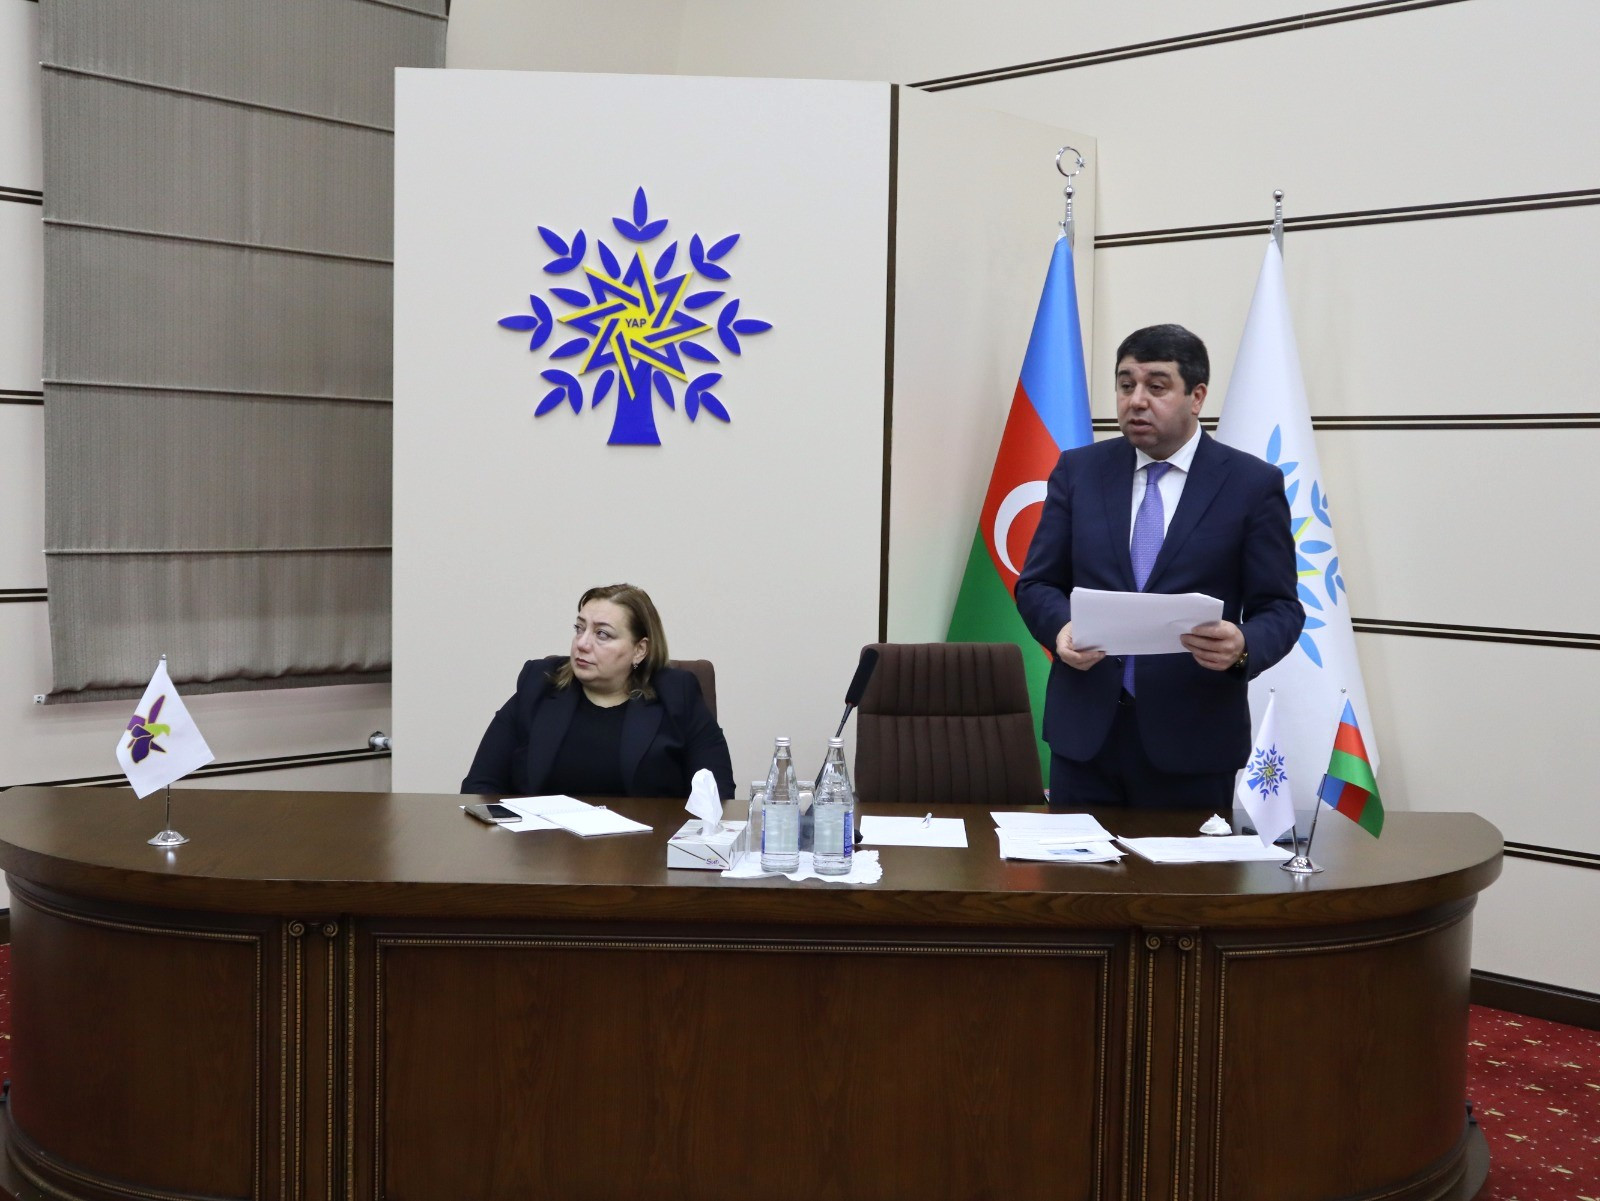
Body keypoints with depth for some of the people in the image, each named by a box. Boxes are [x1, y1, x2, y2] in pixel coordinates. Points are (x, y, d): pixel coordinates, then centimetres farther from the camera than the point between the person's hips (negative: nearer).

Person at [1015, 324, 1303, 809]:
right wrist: (1062, 627, -14)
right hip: (1084, 731, 2)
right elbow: (1036, 584, 8)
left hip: (1193, 738, -2)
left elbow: (1280, 608, -1)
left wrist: (1244, 647, -23)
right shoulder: (1078, 471, 8)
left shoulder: (1253, 484, 0)